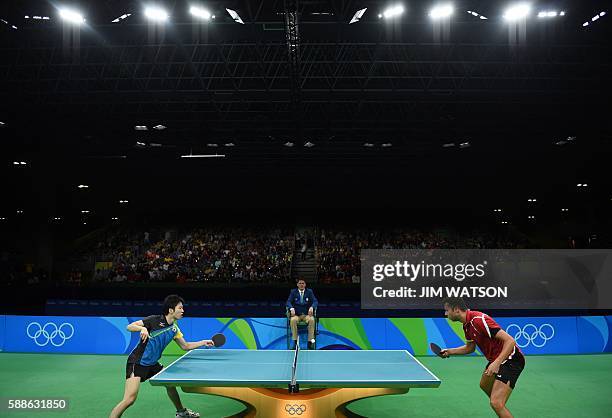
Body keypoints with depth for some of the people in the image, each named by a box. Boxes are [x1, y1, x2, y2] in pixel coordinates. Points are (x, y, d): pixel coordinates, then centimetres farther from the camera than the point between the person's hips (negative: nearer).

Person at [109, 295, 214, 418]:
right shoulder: (154, 320, -17)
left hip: (152, 364, 8)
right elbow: (129, 327, -18)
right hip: (137, 363, -8)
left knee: (170, 383, 14)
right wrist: (143, 328, -37)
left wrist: (203, 342, 6)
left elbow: (185, 346, 15)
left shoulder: (174, 328, 4)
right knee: (130, 399, -19)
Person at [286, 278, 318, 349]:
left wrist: (312, 307, -22)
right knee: (293, 320, -34)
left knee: (311, 320, -33)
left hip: (307, 314, 0)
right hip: (296, 314, 0)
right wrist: (291, 308, -22)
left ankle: (310, 342, -27)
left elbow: (315, 301, 1)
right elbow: (288, 302, 0)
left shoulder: (309, 292, 10)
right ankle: (295, 342, -29)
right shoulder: (293, 292, 9)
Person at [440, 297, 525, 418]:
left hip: (511, 359, -11)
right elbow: (470, 348, 21)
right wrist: (450, 351, 9)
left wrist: (496, 363, -38)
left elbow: (510, 341, -30)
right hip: (496, 360, 11)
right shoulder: (467, 325, 4)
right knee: (484, 386, 32)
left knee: (496, 403, -21)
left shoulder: (479, 320, -27)